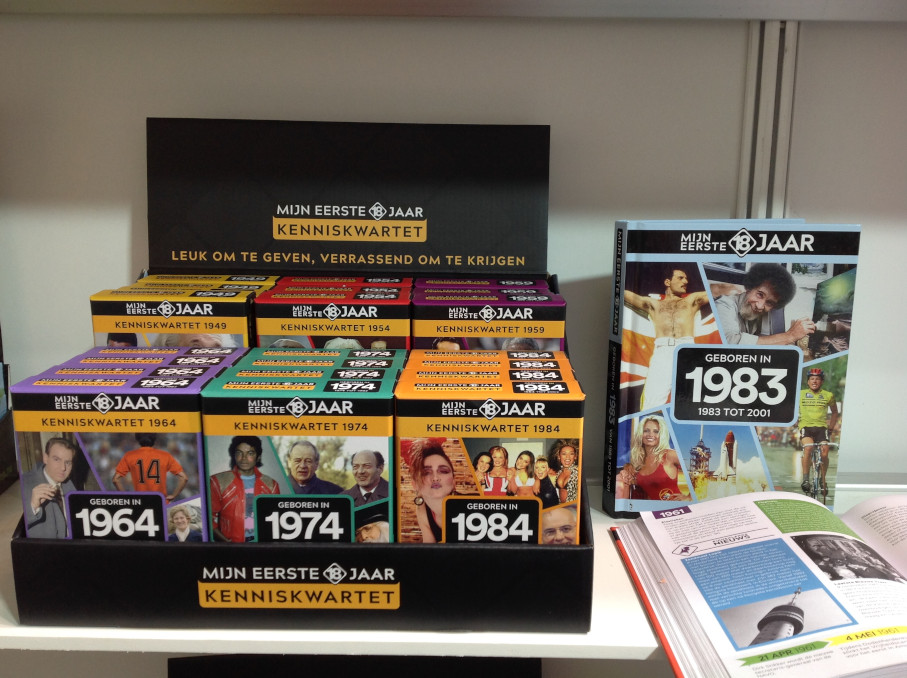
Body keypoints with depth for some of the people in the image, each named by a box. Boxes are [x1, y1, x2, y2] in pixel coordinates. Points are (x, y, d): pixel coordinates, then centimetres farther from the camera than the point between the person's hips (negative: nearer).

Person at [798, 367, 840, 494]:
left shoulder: (828, 395, 8)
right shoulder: (800, 394, 6)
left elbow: (835, 412, 23)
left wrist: (831, 426, 14)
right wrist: (796, 422, 8)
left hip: (821, 427, 1)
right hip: (806, 426, -1)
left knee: (824, 453, -17)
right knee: (808, 447, -29)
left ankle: (822, 480, 7)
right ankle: (805, 479, -20)